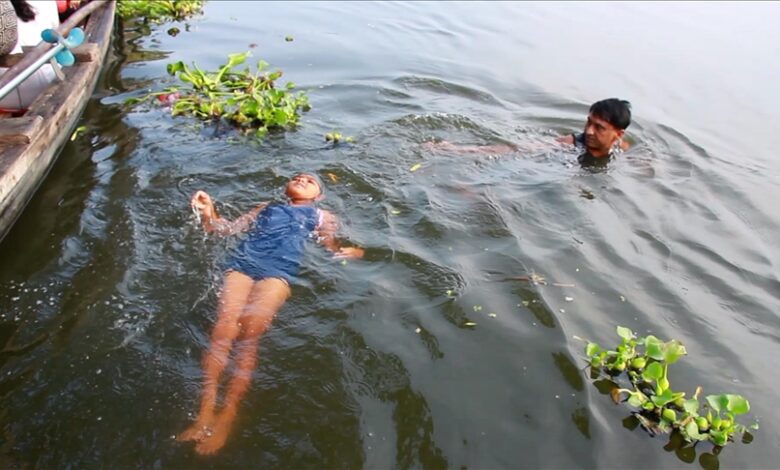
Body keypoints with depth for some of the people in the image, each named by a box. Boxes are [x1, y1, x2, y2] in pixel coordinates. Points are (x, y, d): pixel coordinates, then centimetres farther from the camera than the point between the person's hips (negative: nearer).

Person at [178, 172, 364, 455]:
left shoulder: (321, 217, 29)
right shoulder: (266, 208, 34)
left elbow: (332, 247, 15)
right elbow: (228, 228, 26)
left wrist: (347, 253, -7)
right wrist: (209, 215, 6)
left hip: (279, 270, -2)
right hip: (242, 262, 2)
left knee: (249, 334, -25)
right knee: (224, 329, -22)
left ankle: (226, 416, -29)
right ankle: (205, 412, -28)